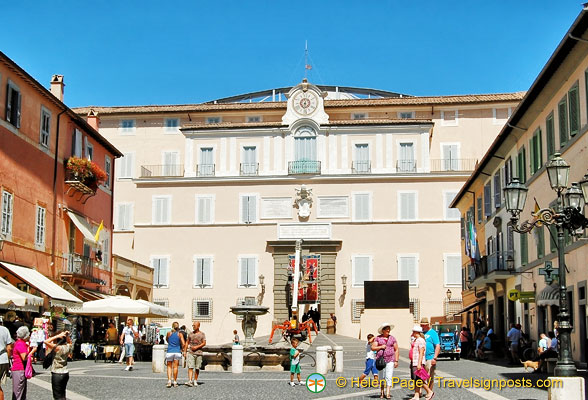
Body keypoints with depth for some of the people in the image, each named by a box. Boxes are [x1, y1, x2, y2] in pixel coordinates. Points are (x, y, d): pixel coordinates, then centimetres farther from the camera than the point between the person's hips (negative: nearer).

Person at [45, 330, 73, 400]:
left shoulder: (57, 348, -19)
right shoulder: (68, 347, 1)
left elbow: (46, 342, -25)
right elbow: (69, 341, 24)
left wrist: (58, 336, -20)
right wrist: (67, 336, 5)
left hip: (57, 374, -7)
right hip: (65, 373, 7)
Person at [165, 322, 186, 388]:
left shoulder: (169, 333, 2)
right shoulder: (180, 334, -1)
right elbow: (183, 344, -7)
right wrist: (182, 349, 10)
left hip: (170, 352, 0)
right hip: (177, 352, 0)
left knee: (169, 367, 8)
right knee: (175, 367, 6)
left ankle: (169, 381, -9)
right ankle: (175, 382, 8)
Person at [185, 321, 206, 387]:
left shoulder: (202, 334, 4)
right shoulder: (190, 334, 11)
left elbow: (204, 343, -3)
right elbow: (187, 343, 15)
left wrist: (197, 347, -15)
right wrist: (185, 351, 9)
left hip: (198, 352, -1)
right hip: (190, 352, 1)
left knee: (197, 368, 4)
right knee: (190, 367, -11)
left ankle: (195, 381, 15)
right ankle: (190, 381, -20)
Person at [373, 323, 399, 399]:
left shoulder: (392, 338, 7)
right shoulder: (378, 338, 7)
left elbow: (396, 350, 7)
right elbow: (373, 348, 4)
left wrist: (396, 361, 0)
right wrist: (381, 347, -12)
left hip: (390, 360, -1)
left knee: (389, 377, -10)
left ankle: (388, 393, -11)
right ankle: (381, 393, 13)